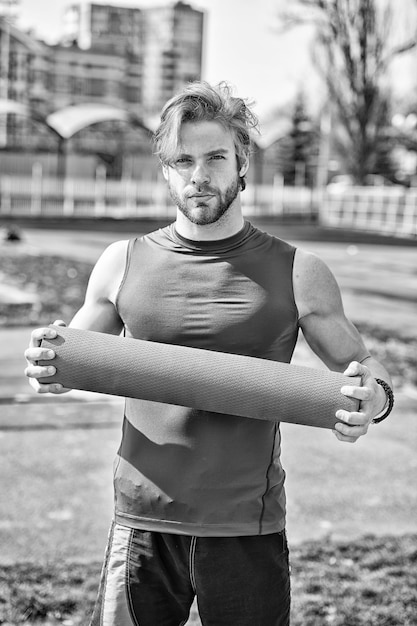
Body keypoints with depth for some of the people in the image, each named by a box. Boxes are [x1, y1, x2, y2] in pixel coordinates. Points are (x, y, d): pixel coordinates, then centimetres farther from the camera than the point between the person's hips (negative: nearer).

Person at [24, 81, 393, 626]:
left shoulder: (297, 274, -2)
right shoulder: (124, 263, 3)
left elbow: (363, 365, 7)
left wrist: (374, 397, -17)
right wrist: (46, 369, -10)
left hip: (249, 531, -1)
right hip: (144, 524, 1)